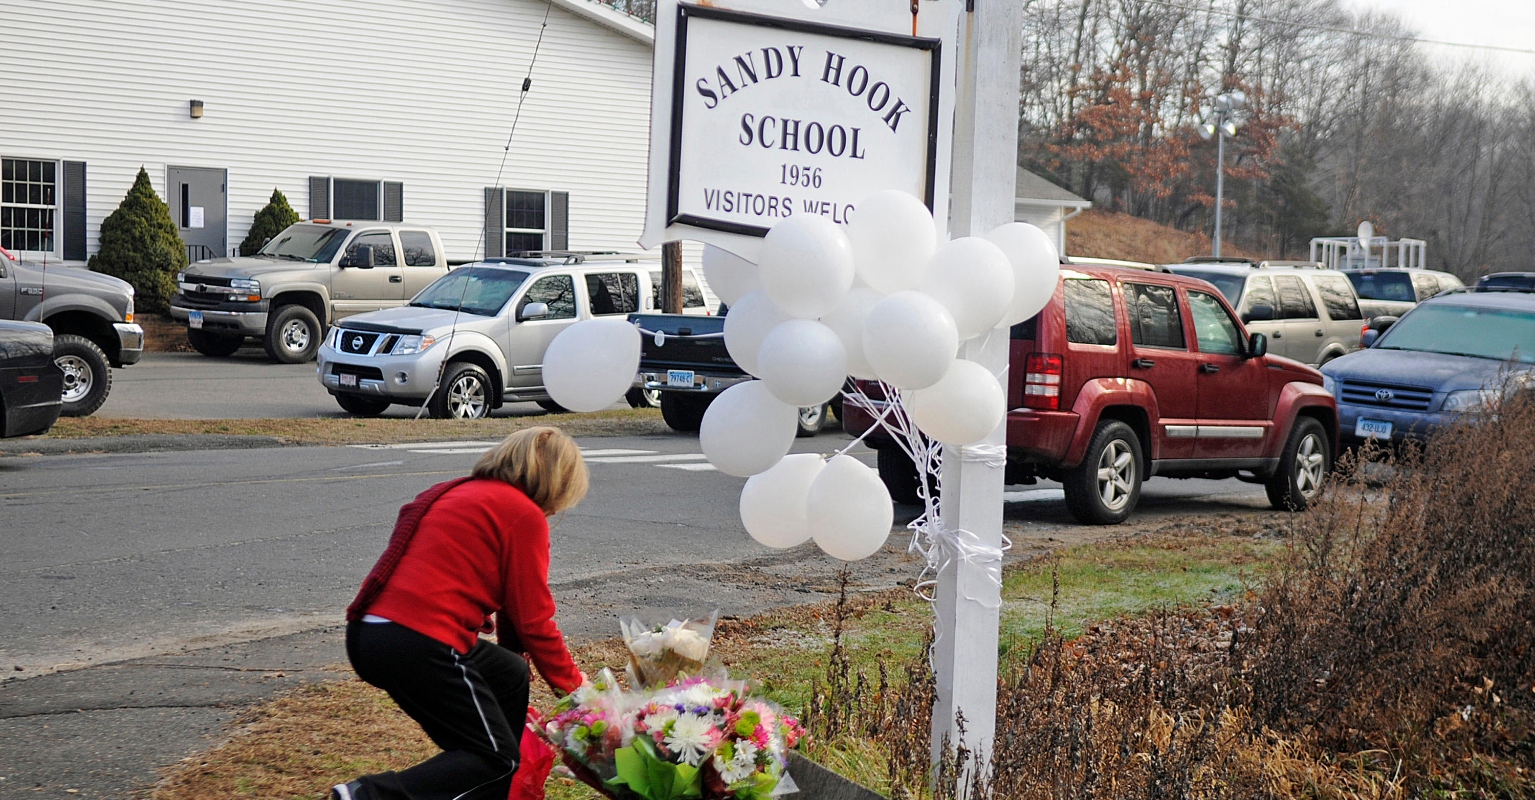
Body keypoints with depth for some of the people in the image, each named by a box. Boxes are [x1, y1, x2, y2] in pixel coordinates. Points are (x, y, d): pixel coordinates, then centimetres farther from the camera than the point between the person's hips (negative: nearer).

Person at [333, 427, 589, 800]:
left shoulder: (459, 493, 25)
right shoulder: (525, 514, -1)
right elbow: (533, 619, -1)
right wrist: (572, 683, 10)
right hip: (415, 643, -9)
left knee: (509, 674, 24)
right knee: (497, 759, 1)